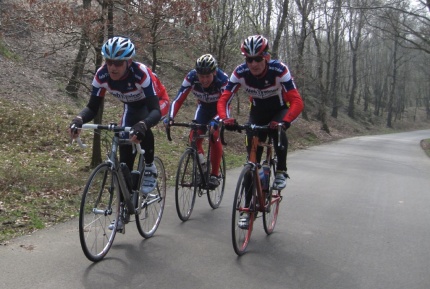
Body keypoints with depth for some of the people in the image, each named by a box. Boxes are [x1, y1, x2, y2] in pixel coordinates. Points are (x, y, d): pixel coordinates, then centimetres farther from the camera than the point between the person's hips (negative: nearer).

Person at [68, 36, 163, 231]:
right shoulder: (102, 75, -26)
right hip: (131, 108, 4)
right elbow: (92, 107, -21)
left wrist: (141, 126, -64)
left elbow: (155, 110, -44)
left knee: (142, 128, -39)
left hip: (155, 104, -4)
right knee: (125, 159, -2)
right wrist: (79, 119, -43)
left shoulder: (141, 74, -38)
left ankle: (150, 169, -11)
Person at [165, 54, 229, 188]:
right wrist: (170, 117, -47)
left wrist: (215, 121, -57)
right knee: (194, 135, -15)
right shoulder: (191, 77, -30)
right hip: (203, 107, 3)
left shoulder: (223, 80, -36)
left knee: (214, 138, -19)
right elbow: (178, 99, -32)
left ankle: (214, 175, -5)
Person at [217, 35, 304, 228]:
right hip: (257, 111, 2)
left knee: (278, 131, -38)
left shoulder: (279, 70, -31)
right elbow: (223, 100, -25)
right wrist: (226, 119, -45)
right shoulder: (240, 72, -25)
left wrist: (284, 122, -54)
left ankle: (281, 172, -11)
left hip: (279, 109, -2)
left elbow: (297, 102, -37)